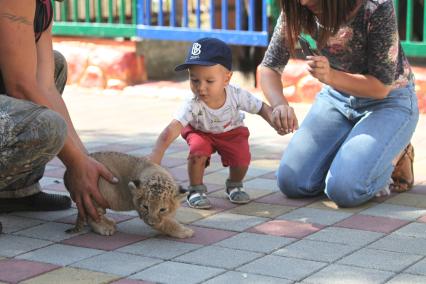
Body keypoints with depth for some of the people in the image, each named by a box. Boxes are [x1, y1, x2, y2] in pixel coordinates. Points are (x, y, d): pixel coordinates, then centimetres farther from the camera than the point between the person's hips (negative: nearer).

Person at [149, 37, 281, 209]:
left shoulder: (236, 95, -31)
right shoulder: (193, 106, -39)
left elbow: (261, 108, -15)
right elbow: (173, 128, -51)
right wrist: (156, 154, -64)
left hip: (232, 132, 2)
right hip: (201, 132, -2)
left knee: (242, 157, -22)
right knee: (198, 150, -32)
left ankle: (234, 185, 12)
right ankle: (195, 190, -7)